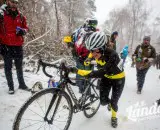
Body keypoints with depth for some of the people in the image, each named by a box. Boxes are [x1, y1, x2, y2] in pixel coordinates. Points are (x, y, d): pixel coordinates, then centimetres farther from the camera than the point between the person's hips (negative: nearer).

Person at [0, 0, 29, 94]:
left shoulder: (20, 16, 6)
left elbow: (26, 27, 15)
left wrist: (23, 31, -8)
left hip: (18, 45, 3)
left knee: (19, 66, 14)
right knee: (8, 67, 6)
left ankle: (22, 84, 27)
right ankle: (11, 86, 18)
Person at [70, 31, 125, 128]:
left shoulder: (112, 55, -41)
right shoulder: (96, 53, -23)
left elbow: (101, 73, -51)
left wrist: (78, 71, -57)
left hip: (118, 79, -4)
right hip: (106, 77, 4)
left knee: (114, 102, 7)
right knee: (103, 101, 3)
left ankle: (114, 117, 40)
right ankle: (109, 101, 42)